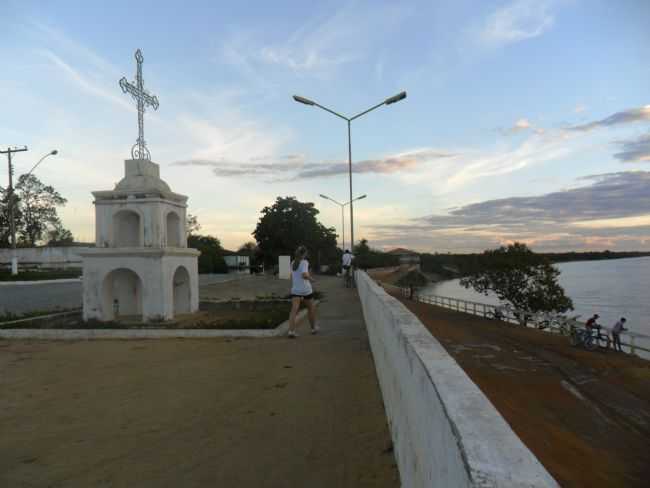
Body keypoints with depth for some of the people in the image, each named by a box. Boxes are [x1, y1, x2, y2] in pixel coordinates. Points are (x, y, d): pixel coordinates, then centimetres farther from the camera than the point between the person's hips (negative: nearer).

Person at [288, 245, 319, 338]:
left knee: (294, 310, -8)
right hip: (306, 290, -4)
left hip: (295, 290, 4)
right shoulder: (304, 262, -11)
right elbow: (304, 275, -26)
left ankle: (291, 331, -23)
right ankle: (314, 328, 31)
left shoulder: (293, 263, 8)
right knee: (311, 308, 18)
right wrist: (310, 278, -8)